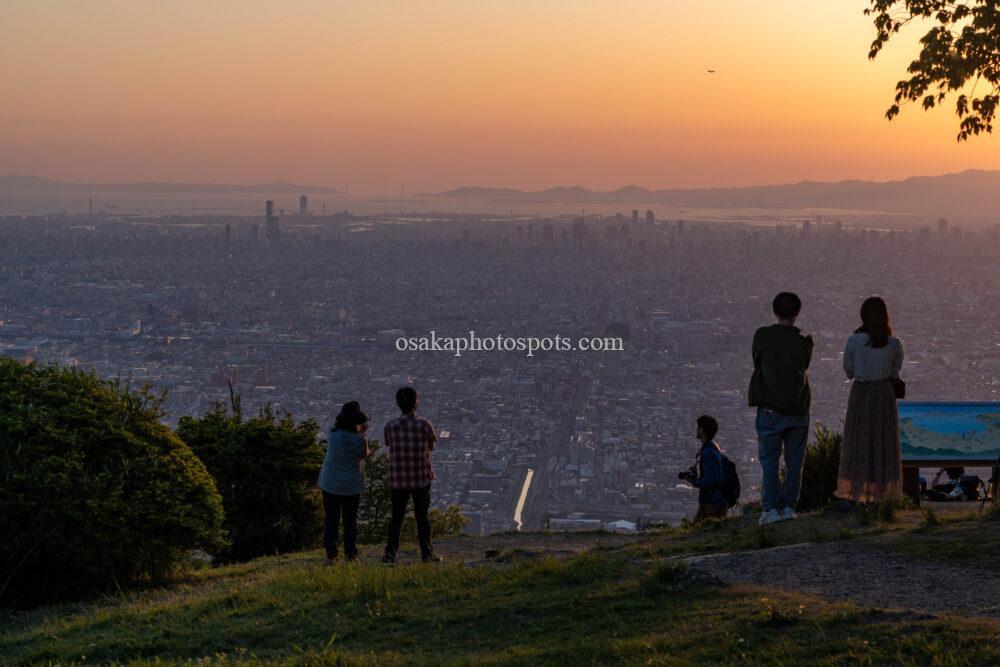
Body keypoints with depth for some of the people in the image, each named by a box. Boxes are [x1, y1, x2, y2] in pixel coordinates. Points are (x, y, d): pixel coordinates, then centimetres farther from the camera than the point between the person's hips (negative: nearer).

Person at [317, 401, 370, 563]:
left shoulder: (333, 432, -11)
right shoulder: (360, 439, -19)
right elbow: (365, 454, -1)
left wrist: (359, 432, 10)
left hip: (330, 484, 2)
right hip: (352, 485, -2)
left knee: (331, 520, 10)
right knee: (350, 521, 11)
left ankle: (331, 554, 8)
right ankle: (350, 554, 11)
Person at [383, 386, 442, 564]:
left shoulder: (390, 426, -6)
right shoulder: (424, 425, -11)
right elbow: (432, 446, 5)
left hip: (397, 480, 1)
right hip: (421, 478, -1)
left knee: (396, 517, 11)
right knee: (422, 517, 9)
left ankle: (390, 553, 6)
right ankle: (426, 554, 12)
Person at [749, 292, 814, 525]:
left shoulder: (763, 335, -6)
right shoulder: (804, 342, -3)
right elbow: (803, 366, 10)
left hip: (770, 410, -1)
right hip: (798, 410, 1)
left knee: (769, 461, 3)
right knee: (794, 461, 10)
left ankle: (771, 508, -4)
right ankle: (789, 506, 9)